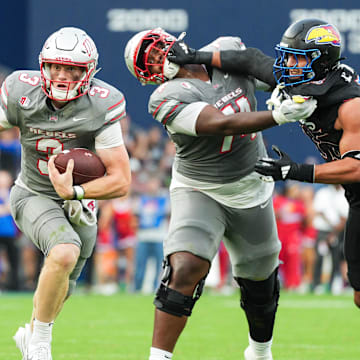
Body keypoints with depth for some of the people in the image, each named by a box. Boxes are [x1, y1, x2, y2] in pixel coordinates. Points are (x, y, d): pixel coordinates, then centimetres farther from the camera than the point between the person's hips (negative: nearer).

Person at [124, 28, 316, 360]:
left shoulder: (228, 52, -5)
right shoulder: (168, 99, -23)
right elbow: (222, 124, -34)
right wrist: (277, 116, -42)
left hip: (252, 191, 5)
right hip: (199, 192, -5)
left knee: (260, 284, 16)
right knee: (185, 270, -27)